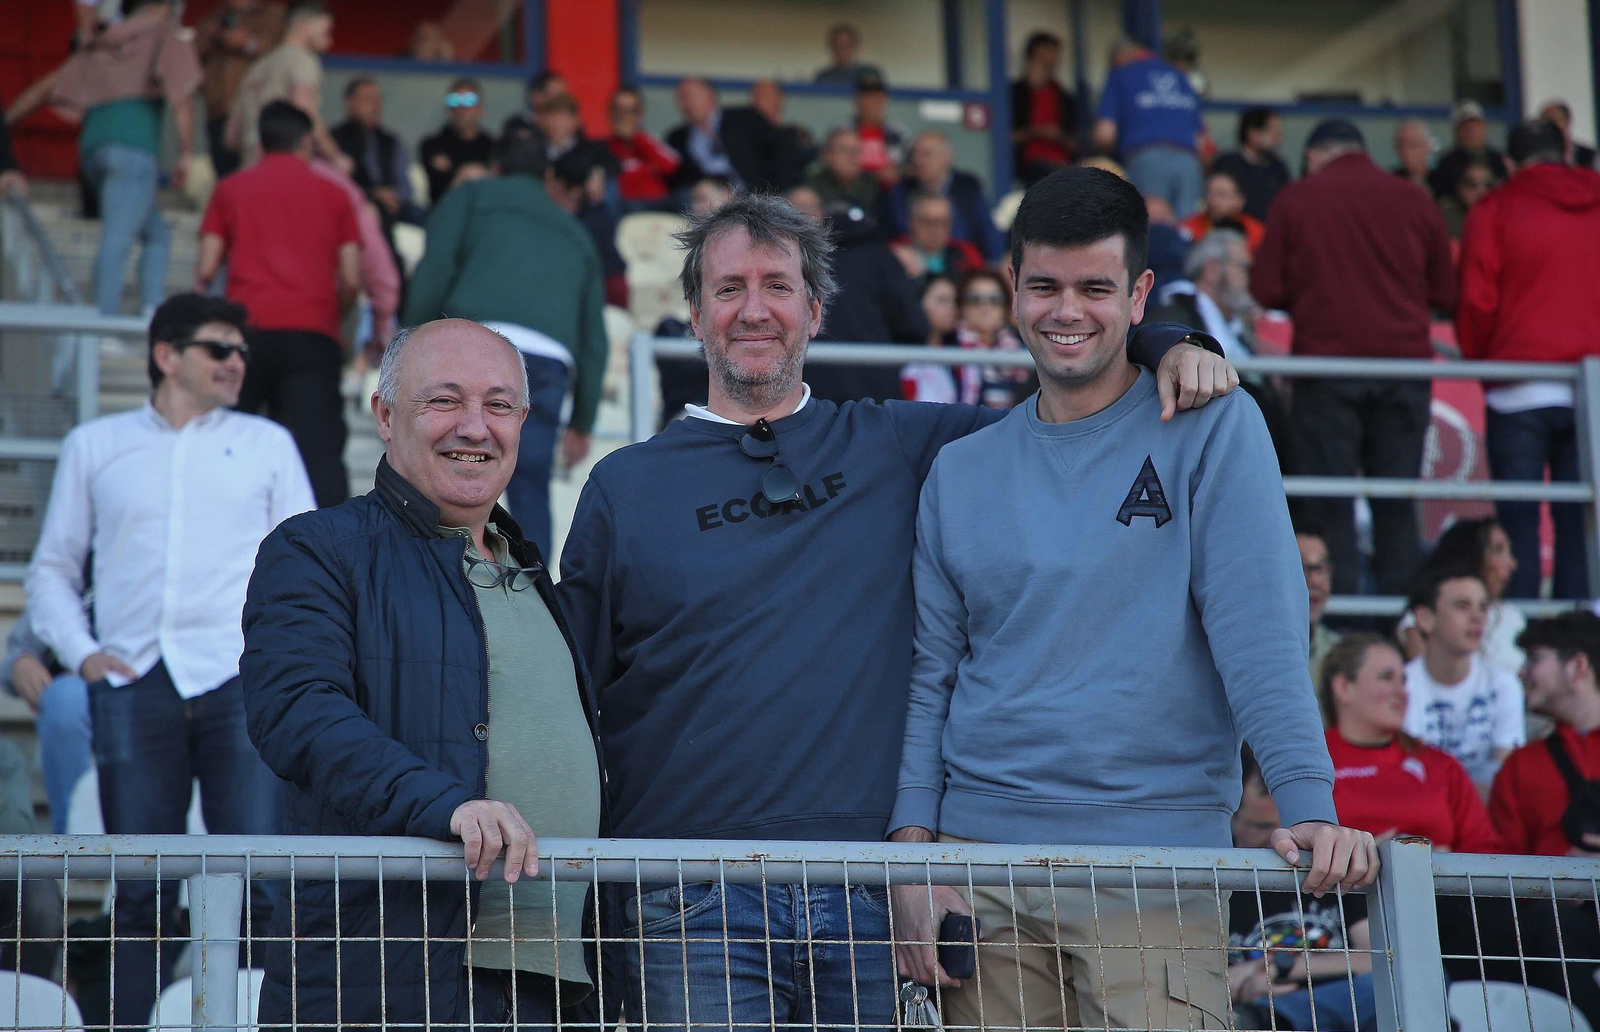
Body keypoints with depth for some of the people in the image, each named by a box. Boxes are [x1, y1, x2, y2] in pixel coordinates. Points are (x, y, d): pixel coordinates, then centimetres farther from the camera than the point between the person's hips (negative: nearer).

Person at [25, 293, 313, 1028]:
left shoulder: (266, 444, 18)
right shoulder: (95, 447, 18)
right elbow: (52, 569, 18)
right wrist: (81, 651, 2)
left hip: (239, 678, 0)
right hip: (133, 685, 0)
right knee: (140, 890, -1)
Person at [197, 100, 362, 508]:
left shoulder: (231, 188, 14)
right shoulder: (333, 194, 14)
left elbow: (206, 269, 7)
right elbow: (351, 279, 9)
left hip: (248, 326, 1)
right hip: (313, 334, -1)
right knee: (319, 450, -9)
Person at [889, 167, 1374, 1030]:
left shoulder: (1212, 429, 1)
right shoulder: (961, 472, 11)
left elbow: (1258, 630, -8)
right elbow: (930, 677, 11)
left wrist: (1310, 808, -19)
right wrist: (912, 850, -1)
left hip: (1158, 860, -3)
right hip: (982, 855, 3)